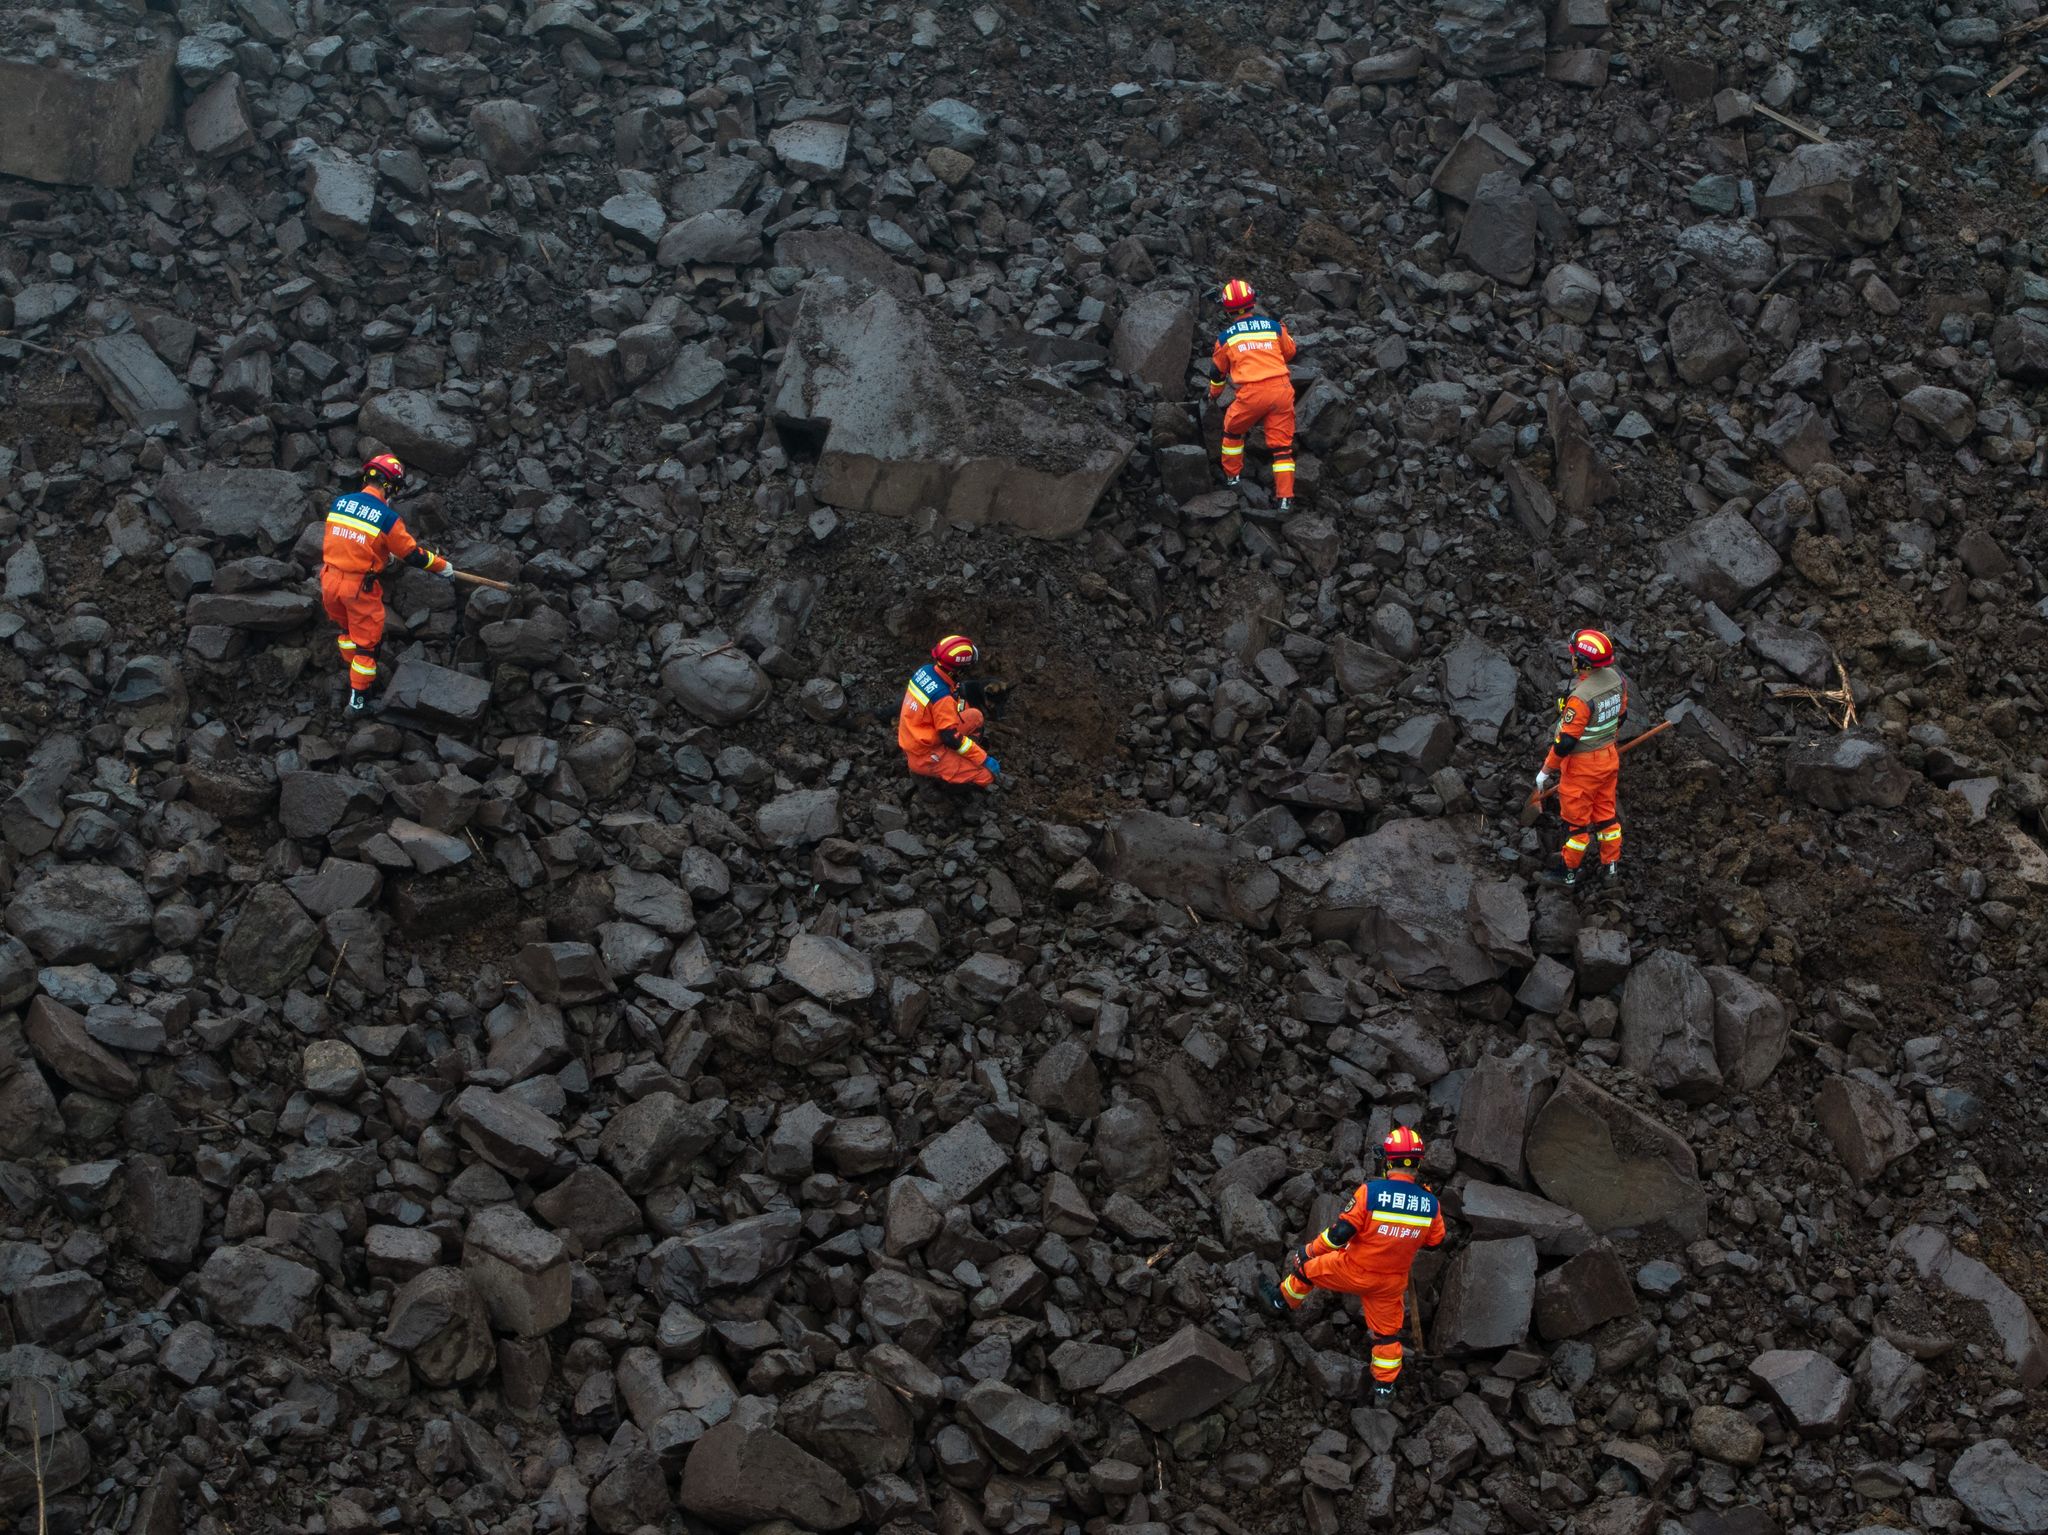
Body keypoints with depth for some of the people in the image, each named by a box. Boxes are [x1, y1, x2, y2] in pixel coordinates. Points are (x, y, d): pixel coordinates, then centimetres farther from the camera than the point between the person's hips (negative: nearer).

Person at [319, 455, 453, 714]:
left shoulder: (339, 502, 0)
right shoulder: (387, 518, -16)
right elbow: (412, 554, -8)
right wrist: (442, 566, 9)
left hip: (330, 581, 5)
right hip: (360, 588, -5)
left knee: (347, 627, 29)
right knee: (367, 641, 12)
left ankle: (354, 671, 46)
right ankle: (358, 697, 20)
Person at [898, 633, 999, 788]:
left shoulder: (926, 670, -7)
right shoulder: (942, 697, -31)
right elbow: (953, 739, -24)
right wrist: (985, 759, -16)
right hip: (925, 757, -9)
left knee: (975, 716, 14)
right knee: (986, 774, -12)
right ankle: (930, 772, 2)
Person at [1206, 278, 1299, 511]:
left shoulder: (1225, 337, 6)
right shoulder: (1274, 327, 7)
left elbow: (1218, 371, 21)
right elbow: (1290, 352, 25)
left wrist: (1214, 394, 40)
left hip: (1252, 394, -2)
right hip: (1281, 388, 2)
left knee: (1233, 429, 26)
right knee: (1282, 444, 7)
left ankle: (1232, 474, 38)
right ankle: (1286, 497, 3)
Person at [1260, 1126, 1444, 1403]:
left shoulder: (1371, 1191, -26)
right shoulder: (1429, 1202, -13)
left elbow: (1341, 1232, -23)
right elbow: (1434, 1241, 3)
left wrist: (1309, 1252, -10)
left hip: (1355, 1270, -3)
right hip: (1392, 1281, 3)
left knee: (1306, 1267, 23)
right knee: (1387, 1332, 22)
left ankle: (1282, 1301, 46)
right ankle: (1384, 1387, 31)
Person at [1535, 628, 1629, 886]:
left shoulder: (1581, 696, -32)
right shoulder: (1615, 678, -9)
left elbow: (1565, 740, -26)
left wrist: (1546, 770, -14)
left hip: (1582, 765, -7)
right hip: (1610, 758, 7)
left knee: (1577, 820, 10)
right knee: (1606, 813, 22)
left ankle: (1568, 871, 27)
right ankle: (1611, 865, 35)